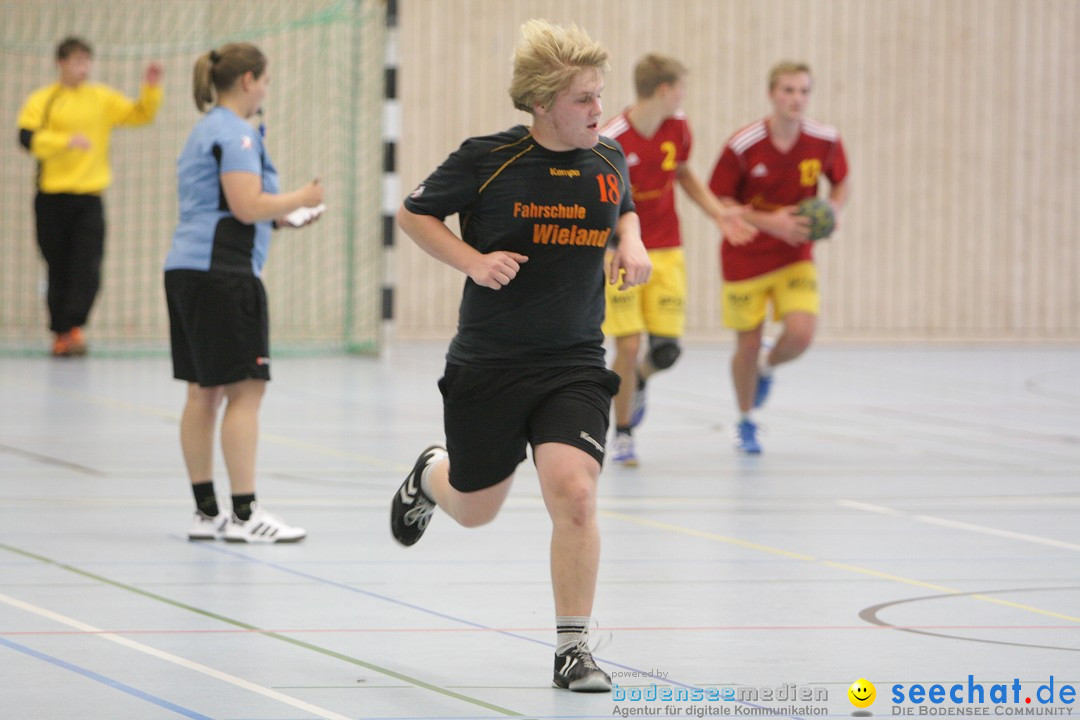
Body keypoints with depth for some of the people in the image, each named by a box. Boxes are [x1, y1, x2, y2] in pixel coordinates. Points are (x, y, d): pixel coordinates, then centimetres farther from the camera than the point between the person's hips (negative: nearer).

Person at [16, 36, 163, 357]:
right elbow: (27, 137, -14)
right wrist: (66, 141, -26)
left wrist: (151, 89, -9)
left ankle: (74, 327, -17)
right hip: (52, 198, -1)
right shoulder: (43, 100, -1)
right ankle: (61, 333, 13)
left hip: (89, 197, 2)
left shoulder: (103, 98, 9)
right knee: (59, 270, 5)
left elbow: (140, 115, 8)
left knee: (88, 268, -13)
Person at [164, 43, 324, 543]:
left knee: (204, 391, 10)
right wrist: (301, 199, -5)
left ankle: (205, 511, 11)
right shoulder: (234, 134, -12)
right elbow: (248, 206, -20)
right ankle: (244, 514, -11)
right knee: (245, 389, -9)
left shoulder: (206, 131, 19)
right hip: (223, 272, -10)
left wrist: (279, 217, 19)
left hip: (188, 269, 10)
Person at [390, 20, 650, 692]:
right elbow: (413, 213, -1)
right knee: (475, 508, 15)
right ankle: (429, 476, 54)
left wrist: (632, 244, 0)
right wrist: (474, 261, -16)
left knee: (574, 492, -19)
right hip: (489, 363, -2)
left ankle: (573, 649, -7)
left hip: (574, 364, 2)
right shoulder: (489, 159, -13)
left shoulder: (609, 161, -1)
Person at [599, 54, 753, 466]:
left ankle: (639, 381, 34)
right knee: (628, 346, -10)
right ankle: (623, 435, 11)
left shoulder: (678, 127, -2)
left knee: (666, 350, -3)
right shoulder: (611, 140, -19)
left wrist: (717, 213, 8)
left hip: (666, 252, 5)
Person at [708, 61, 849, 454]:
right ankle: (746, 422, 31)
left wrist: (831, 210, -12)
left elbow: (841, 184, 10)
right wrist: (769, 222, -21)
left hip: (795, 256, 2)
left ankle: (767, 365, 21)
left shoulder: (825, 141, -9)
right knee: (748, 345, 4)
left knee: (800, 334, -17)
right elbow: (719, 201, -10)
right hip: (746, 256, -2)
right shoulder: (743, 145, -18)